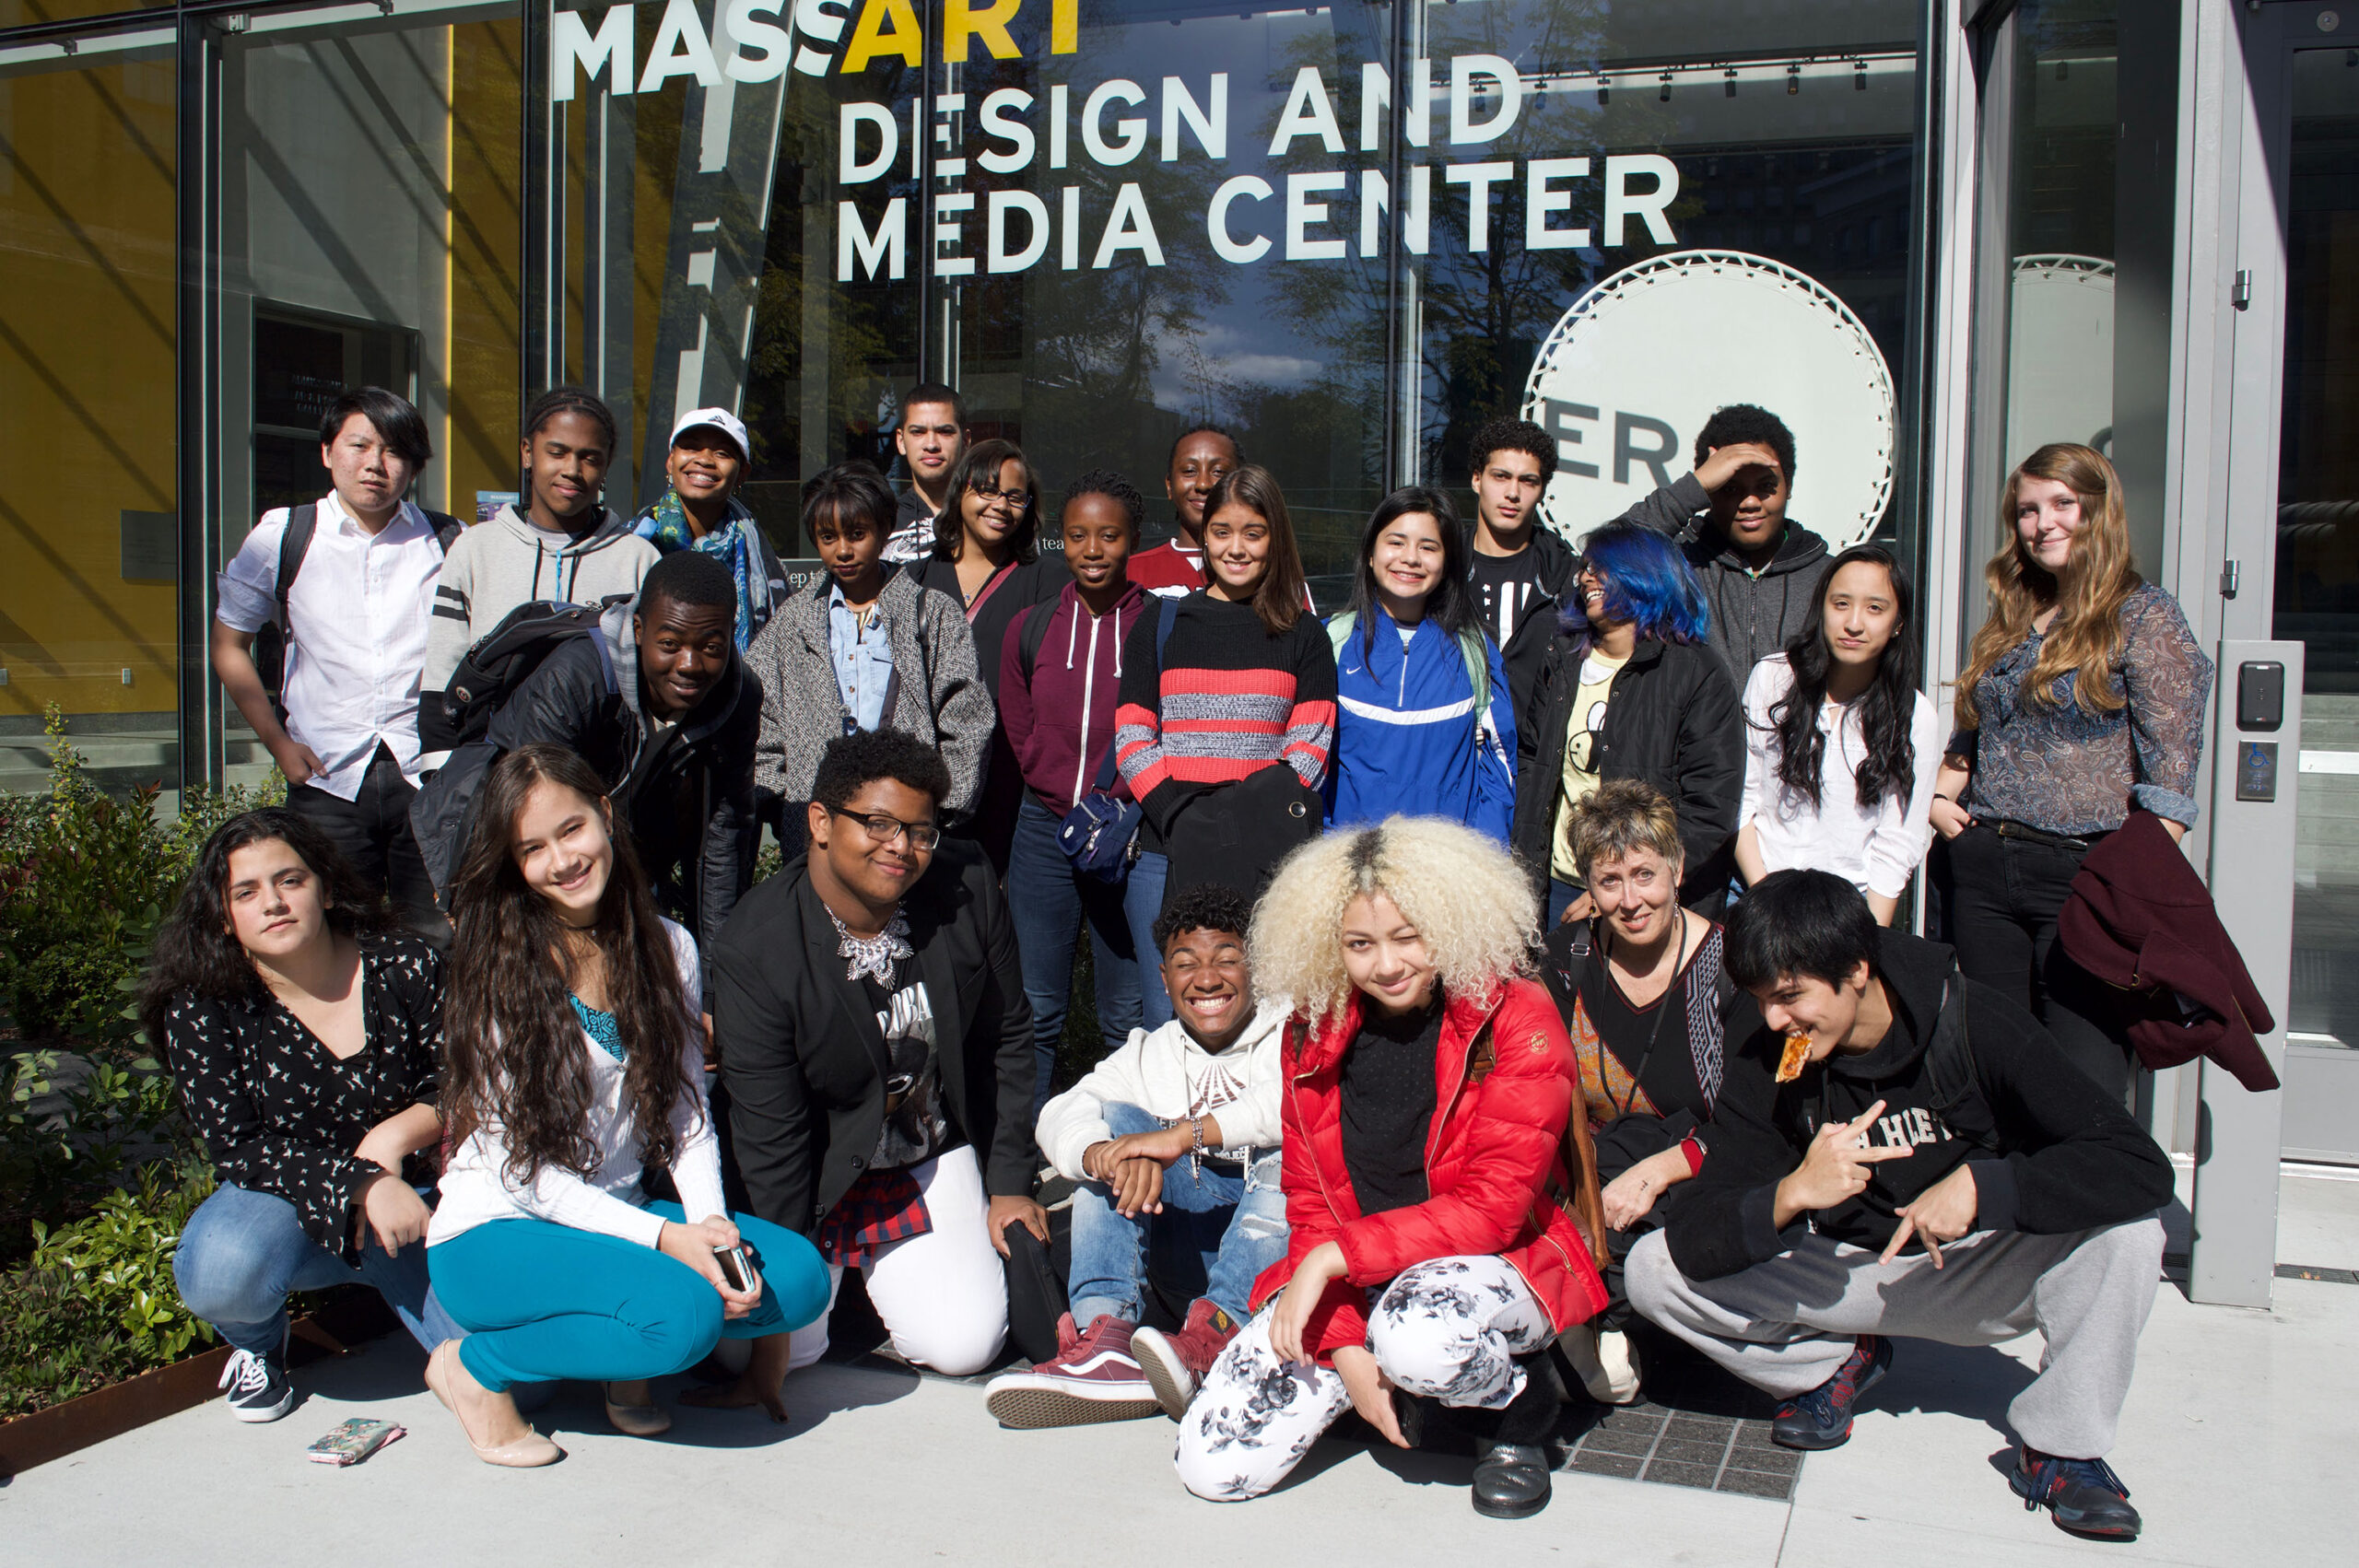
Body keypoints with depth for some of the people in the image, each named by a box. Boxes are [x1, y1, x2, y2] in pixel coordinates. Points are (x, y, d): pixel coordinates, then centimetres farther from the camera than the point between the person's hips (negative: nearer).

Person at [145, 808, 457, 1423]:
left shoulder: (407, 969, -7)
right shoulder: (201, 1009, -9)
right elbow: (236, 1151, -14)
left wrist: (395, 1136, -19)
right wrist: (362, 1184, -25)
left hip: (406, 1202, 1)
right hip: (283, 1206, -1)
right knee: (222, 1270, -38)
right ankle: (257, 1342, 3)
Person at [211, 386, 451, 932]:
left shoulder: (448, 544, 5)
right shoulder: (282, 536, 6)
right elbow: (228, 645, 15)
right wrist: (277, 743, 6)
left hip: (431, 776, 0)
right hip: (329, 778, 0)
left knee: (440, 944, -1)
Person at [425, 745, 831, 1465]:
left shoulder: (669, 949, 3)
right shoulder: (501, 973, -12)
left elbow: (688, 1115, 4)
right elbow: (529, 1171, -14)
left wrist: (713, 1229, -14)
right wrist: (665, 1240, -24)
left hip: (618, 1214, 5)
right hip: (497, 1236, -5)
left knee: (799, 1276, -19)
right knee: (684, 1313, -31)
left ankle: (629, 1355, 3)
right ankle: (476, 1367, -7)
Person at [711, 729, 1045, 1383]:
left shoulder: (969, 888, -13)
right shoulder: (754, 949, -22)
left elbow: (1006, 1040, 1)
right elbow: (770, 1137, -16)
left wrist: (1010, 1182, 2)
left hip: (935, 1159, 2)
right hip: (819, 1176, -2)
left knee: (964, 1346, -10)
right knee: (784, 1349, -13)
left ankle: (878, 1269, 22)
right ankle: (843, 1268, 21)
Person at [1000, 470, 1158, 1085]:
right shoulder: (1030, 628, 8)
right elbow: (1023, 736, 10)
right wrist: (1081, 806, 0)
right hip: (1046, 831, 3)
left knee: (1131, 1015, 2)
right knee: (1036, 1009, 8)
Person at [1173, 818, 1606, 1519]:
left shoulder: (1517, 1022, -12)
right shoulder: (1314, 1032, 1)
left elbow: (1494, 1208, -17)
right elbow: (1310, 1203, 3)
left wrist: (1336, 1255, -21)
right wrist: (1346, 1348, -11)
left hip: (1494, 1264, -4)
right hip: (1345, 1283, 4)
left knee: (1420, 1335, -40)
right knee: (1211, 1465, -10)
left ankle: (1517, 1413, -3)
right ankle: (1384, 1363, 16)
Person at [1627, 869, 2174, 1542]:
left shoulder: (1974, 1024, -21)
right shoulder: (1764, 1069, -15)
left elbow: (2142, 1167, -27)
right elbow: (1693, 1242, -21)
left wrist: (1980, 1186, -39)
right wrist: (1790, 1195, -40)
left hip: (1978, 1272, -1)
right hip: (1844, 1276, 2)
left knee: (2124, 1232, -30)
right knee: (1651, 1269, -17)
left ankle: (2061, 1445, -8)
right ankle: (1835, 1361, 8)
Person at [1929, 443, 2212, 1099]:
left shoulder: (2143, 615, -3)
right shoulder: (2008, 621, 16)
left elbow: (2172, 760, -9)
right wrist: (1941, 795, 6)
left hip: (2085, 873, -6)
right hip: (1980, 870, 6)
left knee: (2084, 1084, -7)